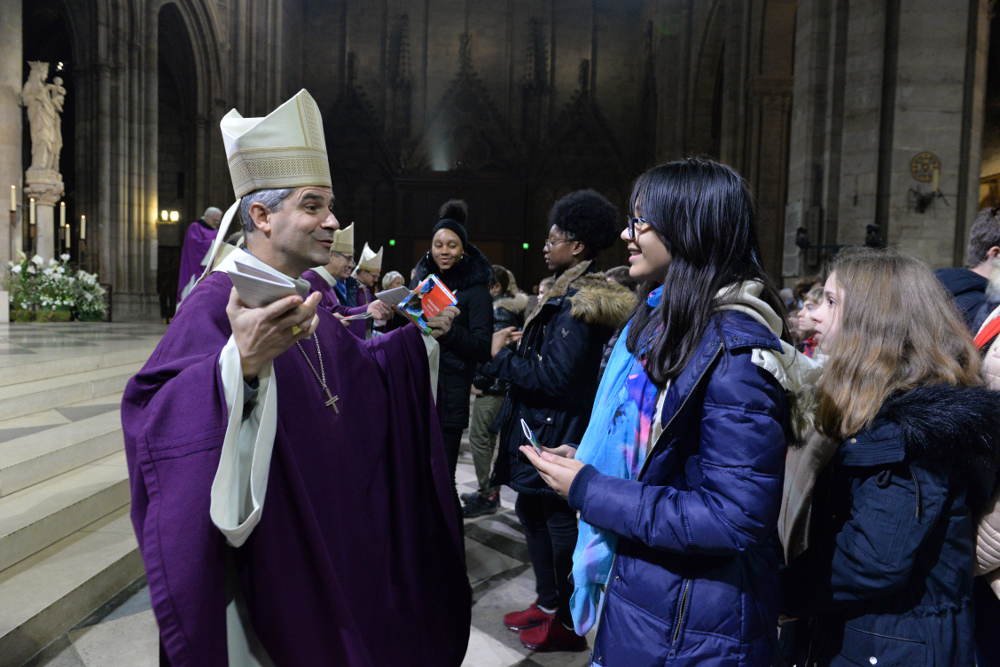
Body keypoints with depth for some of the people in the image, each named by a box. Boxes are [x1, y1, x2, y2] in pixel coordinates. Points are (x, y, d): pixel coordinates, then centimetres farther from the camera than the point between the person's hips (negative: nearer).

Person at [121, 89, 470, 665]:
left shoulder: (305, 297, 4)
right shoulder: (220, 301, -23)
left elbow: (354, 370, 18)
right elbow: (152, 411, -37)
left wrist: (418, 334, 11)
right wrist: (242, 363, -54)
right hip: (268, 550, -7)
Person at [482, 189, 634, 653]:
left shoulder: (577, 301, -20)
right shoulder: (568, 291, 11)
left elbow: (553, 375, -24)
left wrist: (502, 356, -13)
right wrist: (518, 346, 2)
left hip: (555, 431, -10)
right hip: (542, 424, 10)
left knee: (559, 518, 4)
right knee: (533, 510, 19)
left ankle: (569, 622, 22)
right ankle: (548, 603, 36)